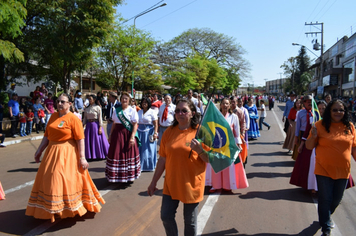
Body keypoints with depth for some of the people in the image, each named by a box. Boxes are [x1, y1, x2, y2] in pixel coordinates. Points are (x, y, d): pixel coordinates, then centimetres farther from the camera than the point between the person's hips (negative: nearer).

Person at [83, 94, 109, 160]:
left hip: (95, 124, -5)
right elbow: (85, 118, 13)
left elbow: (100, 118, -7)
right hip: (88, 125, 5)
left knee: (97, 139, 0)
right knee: (88, 140, 6)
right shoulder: (86, 108, 8)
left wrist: (100, 127, -12)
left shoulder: (97, 107, -5)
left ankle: (100, 155, 13)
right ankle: (89, 155, 17)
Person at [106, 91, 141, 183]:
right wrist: (110, 135, 11)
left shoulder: (132, 110, -2)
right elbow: (114, 124, 14)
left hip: (128, 134, -4)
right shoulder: (116, 110, 11)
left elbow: (135, 125, -8)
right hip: (117, 134, 4)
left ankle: (129, 176, 15)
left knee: (128, 154, 1)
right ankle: (117, 175, 20)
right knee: (116, 154, 6)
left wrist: (132, 137, -17)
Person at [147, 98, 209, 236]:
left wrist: (200, 150, -27)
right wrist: (153, 182, 8)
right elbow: (162, 159, 5)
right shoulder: (169, 132, 0)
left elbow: (208, 159, -7)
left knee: (190, 222, 11)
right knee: (166, 217, 9)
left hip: (191, 184, -3)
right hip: (171, 184, 3)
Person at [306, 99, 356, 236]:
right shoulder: (320, 125, -8)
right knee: (325, 199, 5)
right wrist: (313, 136, -23)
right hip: (324, 170, -3)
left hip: (343, 171, 3)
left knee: (337, 199, 19)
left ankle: (326, 217, 48)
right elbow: (309, 146, -4)